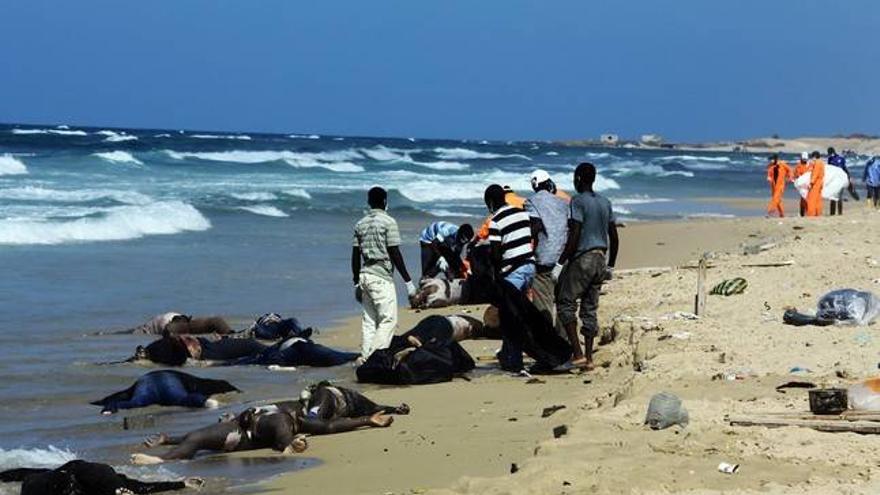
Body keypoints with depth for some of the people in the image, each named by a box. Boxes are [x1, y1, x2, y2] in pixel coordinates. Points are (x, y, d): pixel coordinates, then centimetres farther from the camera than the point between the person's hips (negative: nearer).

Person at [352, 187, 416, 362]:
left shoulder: (360, 224, 11)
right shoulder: (388, 222, -7)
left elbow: (355, 256, 12)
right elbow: (395, 254, -11)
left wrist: (357, 283, 19)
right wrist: (408, 281, -7)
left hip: (365, 275, 7)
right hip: (382, 277, -7)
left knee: (369, 321, 10)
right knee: (388, 319, -6)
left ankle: (365, 358, 7)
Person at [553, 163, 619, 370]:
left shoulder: (578, 201, -11)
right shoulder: (605, 202, 12)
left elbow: (574, 237, -18)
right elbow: (614, 237, 14)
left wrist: (560, 264, -15)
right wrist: (610, 266, 22)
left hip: (582, 259, -7)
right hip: (600, 259, 7)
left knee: (565, 303, 0)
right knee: (590, 308, 10)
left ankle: (577, 353, -9)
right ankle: (589, 357, 9)